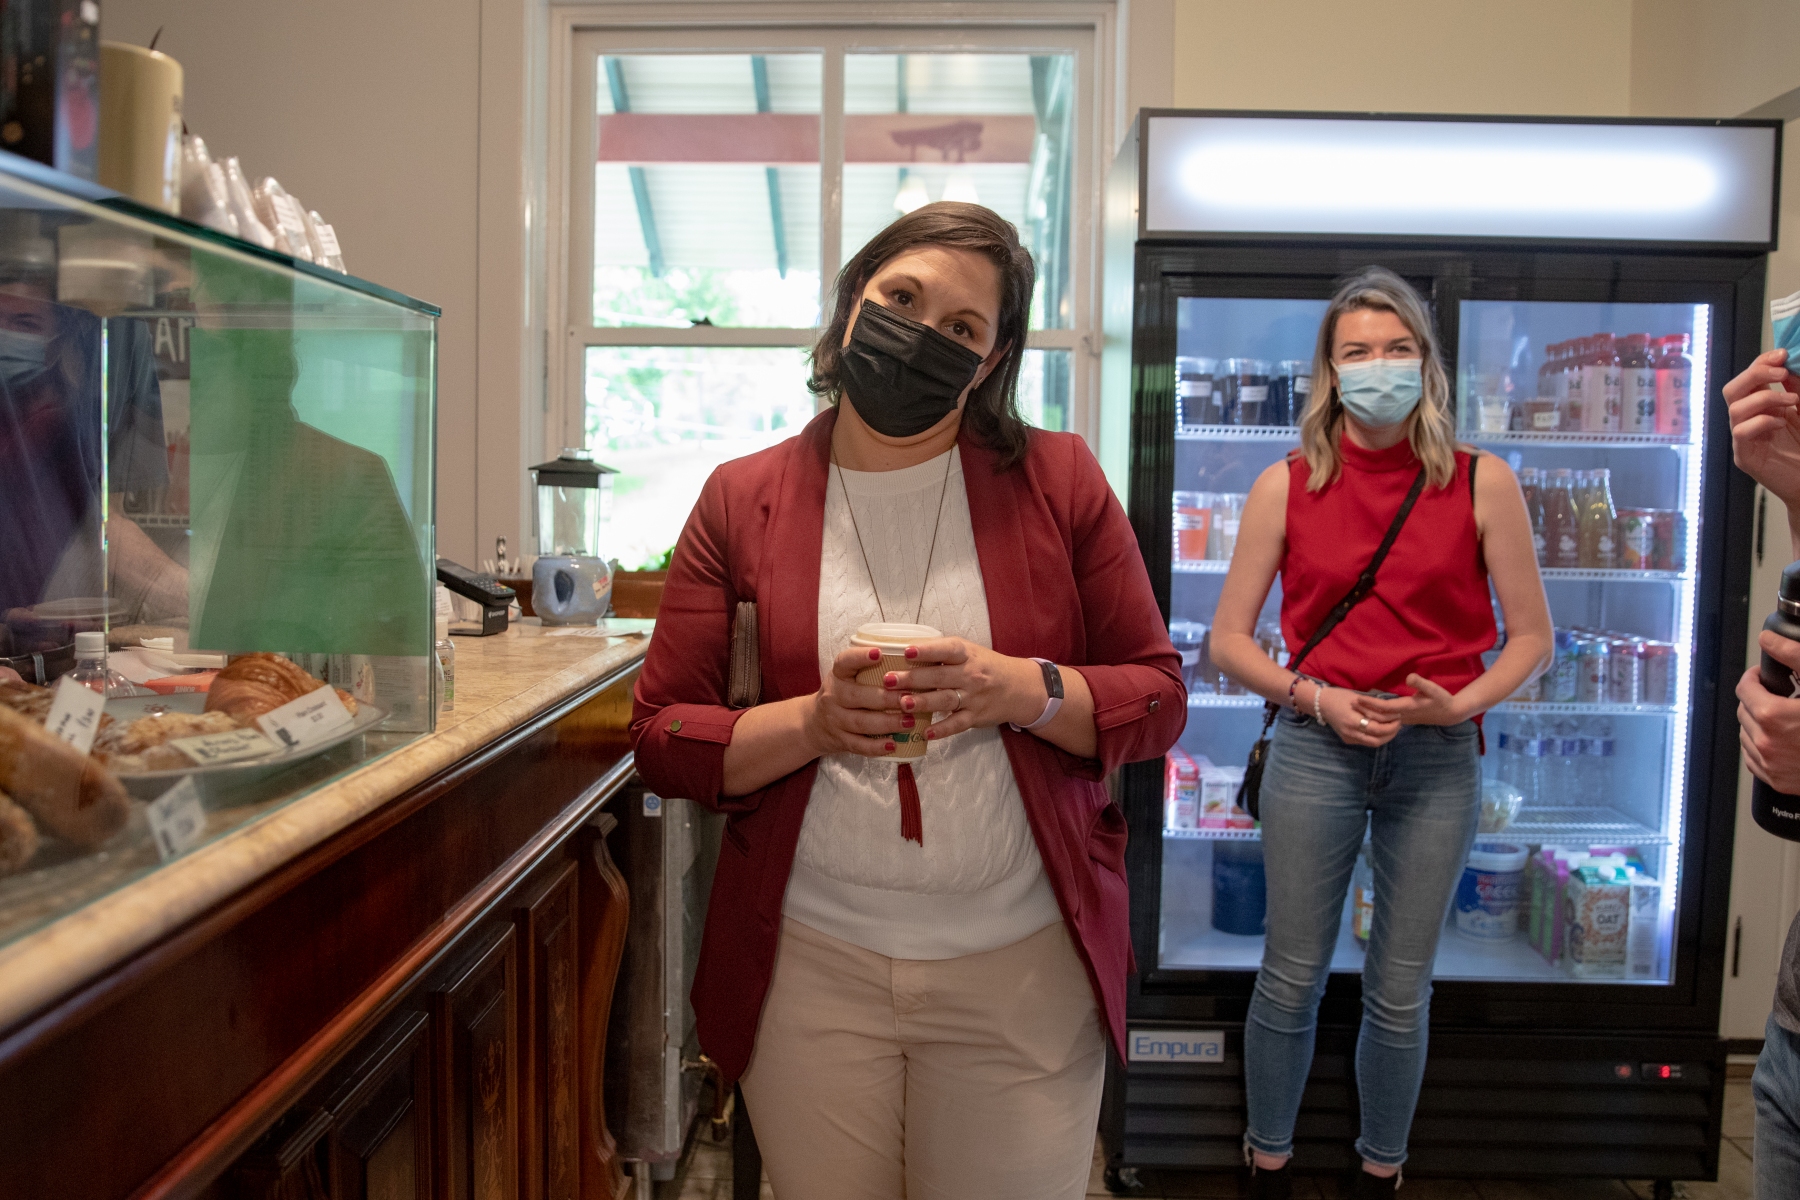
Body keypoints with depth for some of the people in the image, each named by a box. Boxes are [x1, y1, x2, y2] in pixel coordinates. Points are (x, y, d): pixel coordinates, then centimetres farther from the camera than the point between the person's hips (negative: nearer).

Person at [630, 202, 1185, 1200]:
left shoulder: (1058, 480, -1)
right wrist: (816, 721, -18)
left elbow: (1157, 697, 1)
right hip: (810, 965, 1)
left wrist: (1020, 691, -18)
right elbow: (663, 736, -1)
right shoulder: (743, 499, 0)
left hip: (1020, 966, 0)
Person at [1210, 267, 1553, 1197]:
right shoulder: (1287, 486, 1)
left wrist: (1456, 704, -12)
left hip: (1438, 755, 1)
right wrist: (1314, 697, -12)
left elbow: (1531, 638, 5)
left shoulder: (1481, 483, 1)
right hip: (1317, 746, 0)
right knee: (1292, 978, 7)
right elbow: (1228, 641, 3)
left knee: (1401, 990, 11)